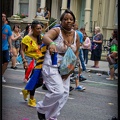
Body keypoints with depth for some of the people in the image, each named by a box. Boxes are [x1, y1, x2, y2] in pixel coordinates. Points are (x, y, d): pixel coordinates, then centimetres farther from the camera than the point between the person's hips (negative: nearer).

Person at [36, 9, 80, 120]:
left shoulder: (76, 35, 3)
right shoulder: (56, 31, -13)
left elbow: (76, 53, 7)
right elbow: (45, 37, -35)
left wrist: (71, 69, -4)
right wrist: (51, 43, -58)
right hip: (52, 66, -6)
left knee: (65, 93, 6)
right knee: (58, 91, -19)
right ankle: (41, 109, 8)